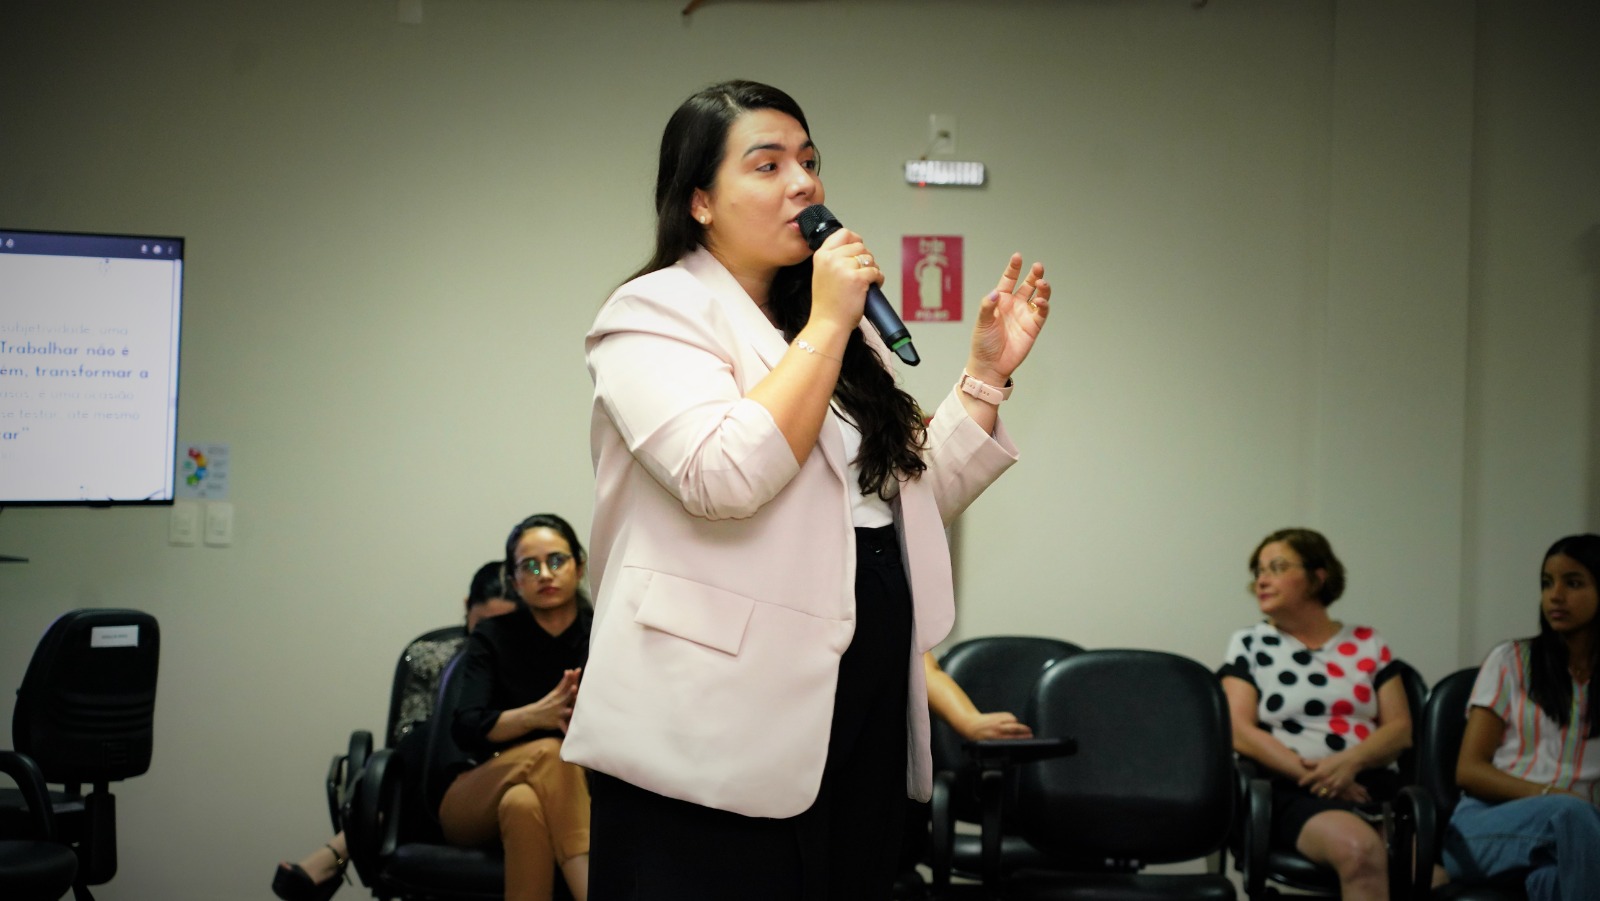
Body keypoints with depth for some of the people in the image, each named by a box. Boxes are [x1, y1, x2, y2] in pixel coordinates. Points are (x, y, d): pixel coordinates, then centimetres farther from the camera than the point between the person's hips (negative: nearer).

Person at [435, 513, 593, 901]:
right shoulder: (492, 638, 4)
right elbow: (466, 729, -12)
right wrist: (536, 715, -32)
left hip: (576, 797, 0)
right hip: (473, 802, 0)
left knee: (523, 803, -37)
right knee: (549, 752, -34)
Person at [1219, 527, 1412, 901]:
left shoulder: (1367, 643, 20)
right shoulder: (1249, 645, 15)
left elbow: (1400, 728, 12)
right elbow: (1240, 731, 2)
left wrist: (1350, 762, -9)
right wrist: (1308, 773, -11)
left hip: (1375, 782, 3)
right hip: (1296, 791, -2)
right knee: (1360, 850, -37)